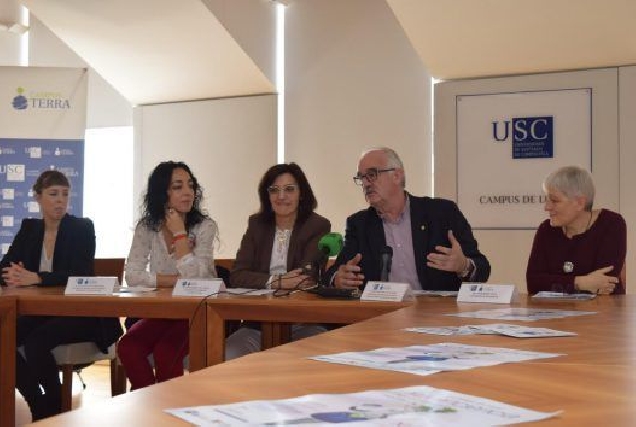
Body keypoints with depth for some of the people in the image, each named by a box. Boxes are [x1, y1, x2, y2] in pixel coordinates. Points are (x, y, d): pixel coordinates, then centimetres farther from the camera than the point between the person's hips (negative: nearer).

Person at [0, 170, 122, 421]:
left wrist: (37, 278, -31)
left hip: (79, 314, -5)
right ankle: (39, 407, -6)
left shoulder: (82, 228, -6)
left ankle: (54, 411, -10)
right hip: (42, 312, 5)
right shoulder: (29, 228, 9)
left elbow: (82, 274, -19)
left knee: (36, 341, -30)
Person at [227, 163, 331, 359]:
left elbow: (305, 281, -11)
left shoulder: (318, 226, 1)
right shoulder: (257, 225, 13)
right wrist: (275, 282, -13)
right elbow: (237, 276, 0)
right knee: (224, 358, -26)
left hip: (305, 323, -2)